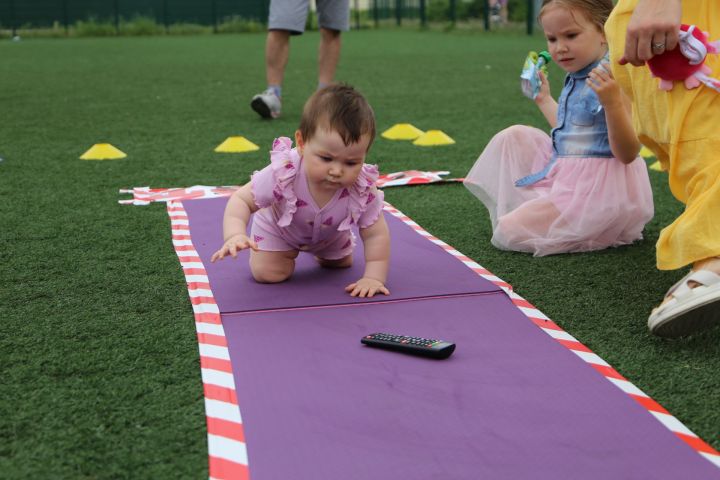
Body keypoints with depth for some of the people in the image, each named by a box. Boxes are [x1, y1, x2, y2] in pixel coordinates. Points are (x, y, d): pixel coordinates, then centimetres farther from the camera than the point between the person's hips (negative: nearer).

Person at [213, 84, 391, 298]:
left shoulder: (363, 190, -39)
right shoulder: (283, 174, -45)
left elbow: (376, 235, -28)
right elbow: (241, 200, -35)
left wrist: (374, 278, -37)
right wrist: (235, 236, -54)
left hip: (330, 235, 3)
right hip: (278, 229, -2)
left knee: (341, 264, 21)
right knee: (268, 274, -10)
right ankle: (287, 252, 23)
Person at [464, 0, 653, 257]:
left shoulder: (613, 80, -19)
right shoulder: (575, 79, 8)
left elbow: (627, 154, -23)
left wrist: (612, 103, -38)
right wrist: (544, 99, 32)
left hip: (596, 187, -9)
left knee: (508, 233, -14)